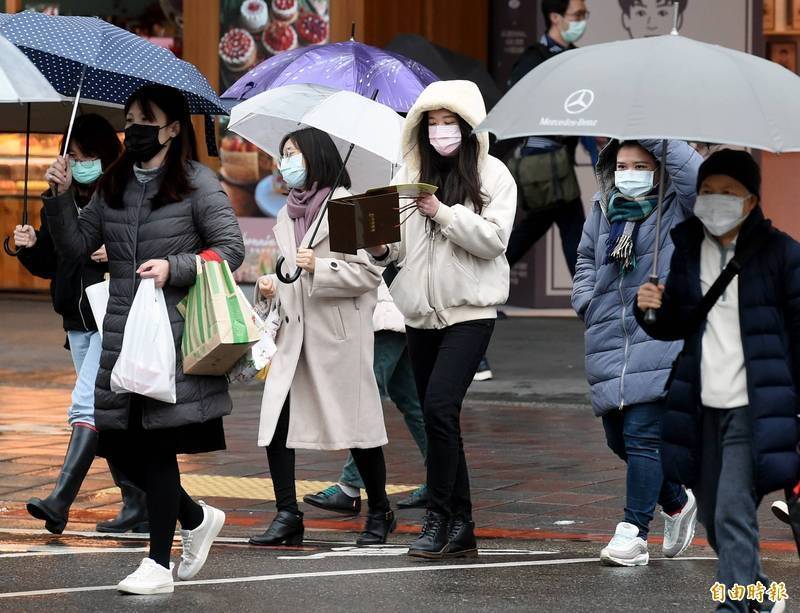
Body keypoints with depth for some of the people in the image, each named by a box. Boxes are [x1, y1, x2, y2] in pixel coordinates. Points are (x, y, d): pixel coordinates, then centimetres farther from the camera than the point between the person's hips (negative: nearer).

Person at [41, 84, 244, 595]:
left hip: (176, 333, -6)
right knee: (118, 446, 3)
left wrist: (174, 268, -17)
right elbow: (76, 246, 13)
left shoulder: (197, 183, -2)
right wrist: (61, 197, -2)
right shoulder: (113, 186, 14)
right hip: (124, 336, 6)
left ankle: (159, 566, 2)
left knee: (158, 445, -6)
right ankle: (197, 519, 26)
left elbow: (231, 247, -5)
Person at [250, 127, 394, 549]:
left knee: (356, 422, 1)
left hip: (339, 334, -7)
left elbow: (369, 273, -11)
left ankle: (379, 513, 16)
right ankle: (287, 517, -2)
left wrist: (321, 267, -21)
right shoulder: (287, 215, 17)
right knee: (276, 422, -5)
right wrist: (272, 287, 9)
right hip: (294, 332, 7)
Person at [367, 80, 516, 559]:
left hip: (470, 309, -6)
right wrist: (380, 248, -8)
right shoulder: (411, 173, 12)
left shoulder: (492, 174, -2)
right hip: (421, 311, 6)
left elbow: (494, 240, -11)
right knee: (439, 416, 7)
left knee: (439, 406, -19)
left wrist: (444, 213, -18)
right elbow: (399, 242, 13)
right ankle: (461, 527, 14)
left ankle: (440, 516, -10)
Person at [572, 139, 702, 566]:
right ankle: (677, 504, 34)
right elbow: (586, 257, 27)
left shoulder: (675, 209, -2)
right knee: (619, 439, 12)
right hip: (609, 345, 7)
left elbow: (695, 175, -23)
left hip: (660, 342, -7)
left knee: (643, 436, -12)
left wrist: (655, 136, -19)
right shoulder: (603, 211, 15)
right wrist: (587, 300, 10)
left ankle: (634, 532, -6)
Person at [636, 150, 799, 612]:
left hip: (754, 405, -6)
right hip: (703, 404, 6)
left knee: (734, 513, -13)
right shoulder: (687, 248, 7)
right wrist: (653, 311, -6)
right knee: (712, 515, 13)